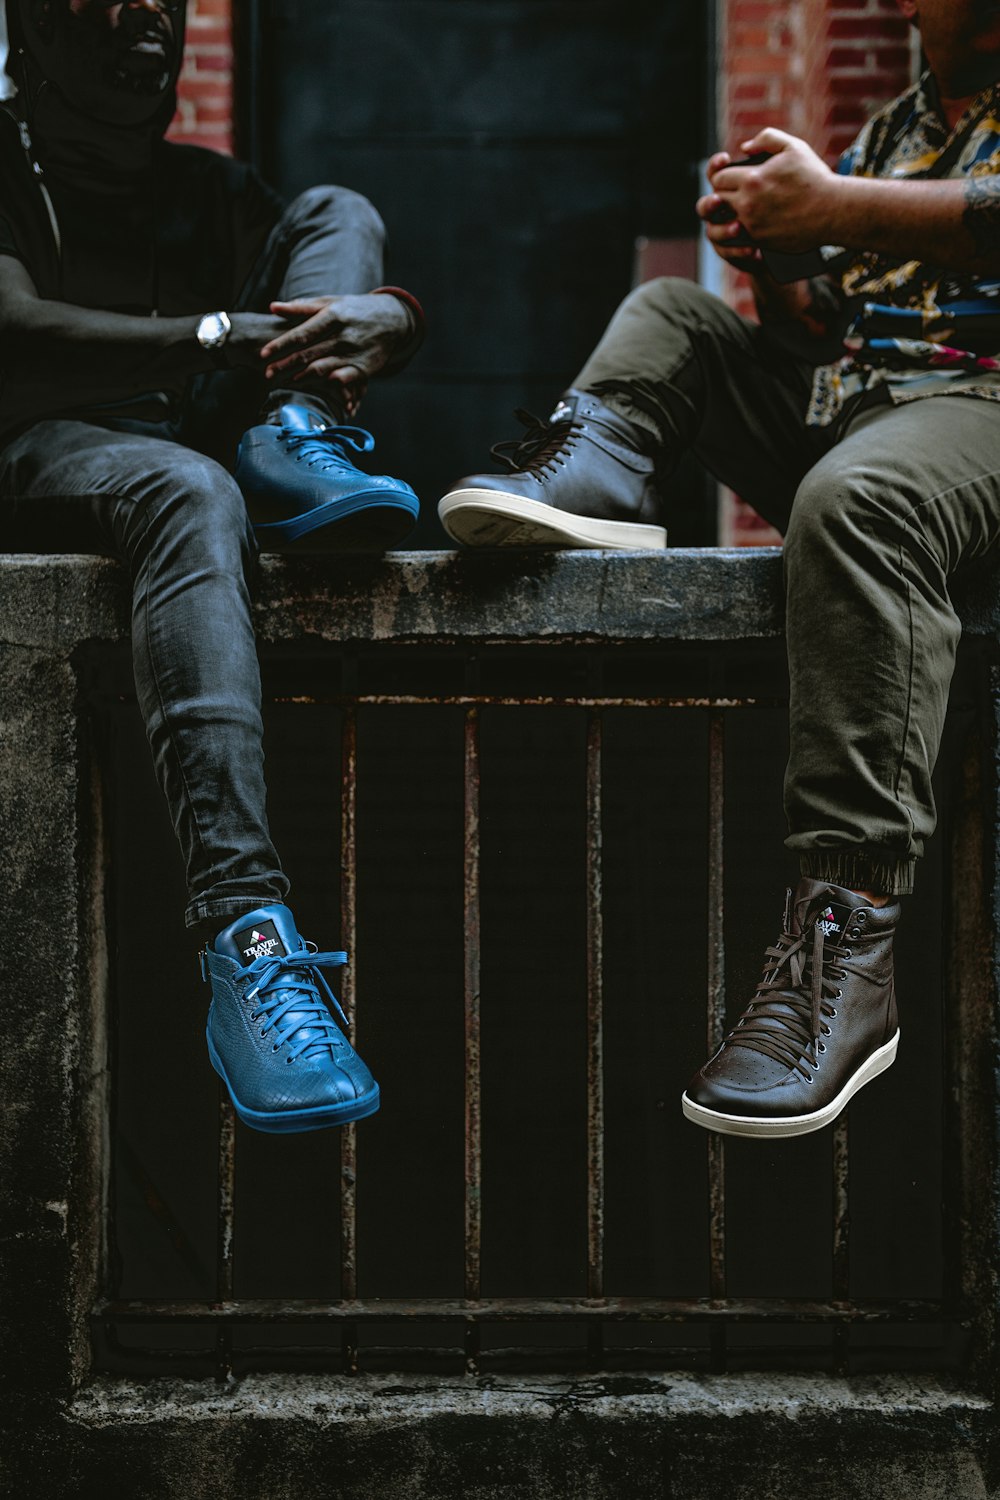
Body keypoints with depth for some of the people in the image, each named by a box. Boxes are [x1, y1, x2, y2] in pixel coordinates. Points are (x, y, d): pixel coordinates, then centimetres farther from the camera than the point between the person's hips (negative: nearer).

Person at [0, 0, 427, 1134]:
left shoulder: (211, 190, 23)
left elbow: (391, 315, 12)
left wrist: (385, 317, -15)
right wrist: (225, 338, -22)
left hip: (194, 444, 6)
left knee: (336, 212, 5)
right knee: (187, 492, -41)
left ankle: (291, 446, -28)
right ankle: (246, 933, -57)